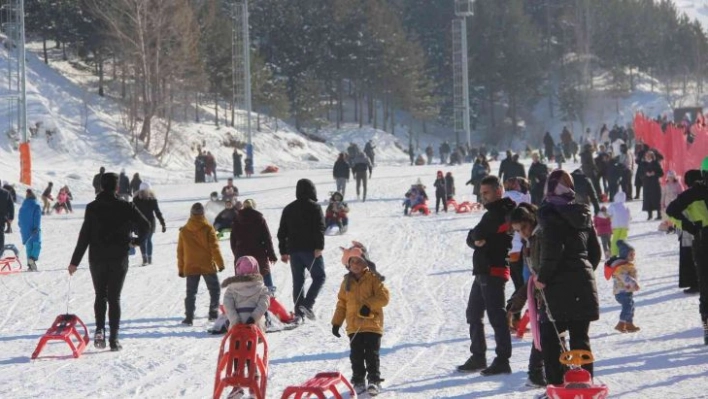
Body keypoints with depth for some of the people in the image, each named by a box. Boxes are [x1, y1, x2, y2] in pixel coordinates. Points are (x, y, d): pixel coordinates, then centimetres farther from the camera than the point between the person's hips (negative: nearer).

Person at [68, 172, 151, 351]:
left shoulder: (92, 208, -4)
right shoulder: (126, 207, -5)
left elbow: (84, 236, -6)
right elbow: (145, 225, -6)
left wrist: (75, 261, -2)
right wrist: (136, 240, 14)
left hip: (97, 259, 1)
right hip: (119, 259, 0)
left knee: (100, 295, 14)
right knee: (114, 297, 5)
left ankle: (100, 329, -6)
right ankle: (113, 338, 0)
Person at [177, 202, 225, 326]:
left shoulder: (184, 231, 3)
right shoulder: (208, 229, -8)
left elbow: (180, 251, 8)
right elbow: (214, 247, -9)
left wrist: (181, 268, 16)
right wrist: (220, 263, -2)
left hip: (190, 268, 2)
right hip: (208, 266, -2)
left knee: (191, 293, 6)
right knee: (214, 290, 12)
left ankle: (189, 317, -1)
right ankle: (213, 314, 6)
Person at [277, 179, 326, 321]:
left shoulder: (289, 209, 14)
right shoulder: (314, 207, -4)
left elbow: (282, 232, 15)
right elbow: (319, 228, -15)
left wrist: (283, 251, 19)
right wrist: (319, 247, -17)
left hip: (294, 250, 5)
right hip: (310, 249, -5)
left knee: (298, 281, 7)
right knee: (319, 277, 4)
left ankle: (299, 312, 1)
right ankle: (307, 304, -14)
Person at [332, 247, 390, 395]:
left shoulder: (373, 278, -1)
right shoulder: (347, 282, 11)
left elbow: (383, 297, -9)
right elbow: (341, 303, 15)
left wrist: (369, 305, -22)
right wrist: (336, 323, 11)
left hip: (372, 323, -4)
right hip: (354, 326, 4)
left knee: (371, 354, -4)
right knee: (356, 355, 4)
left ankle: (374, 381, 1)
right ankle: (358, 382, 11)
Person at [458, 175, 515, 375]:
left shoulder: (500, 213, -11)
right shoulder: (494, 212, 20)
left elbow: (477, 235, -16)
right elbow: (471, 239, 13)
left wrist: (478, 237, 5)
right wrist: (476, 240, -8)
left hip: (493, 271, -11)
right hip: (482, 271, 11)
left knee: (497, 316, -10)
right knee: (473, 314, 16)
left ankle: (502, 361, -9)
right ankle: (478, 357, 23)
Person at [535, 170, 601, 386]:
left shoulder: (551, 212, -10)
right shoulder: (582, 213, 13)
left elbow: (553, 250, -19)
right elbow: (595, 251, 16)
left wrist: (543, 278, -10)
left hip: (561, 285, -7)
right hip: (584, 283, 7)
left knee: (548, 330, 1)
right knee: (580, 335, 9)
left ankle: (556, 382, -5)